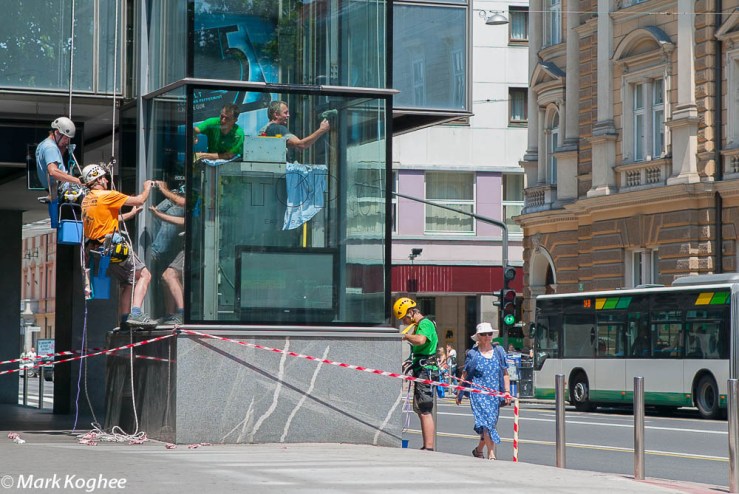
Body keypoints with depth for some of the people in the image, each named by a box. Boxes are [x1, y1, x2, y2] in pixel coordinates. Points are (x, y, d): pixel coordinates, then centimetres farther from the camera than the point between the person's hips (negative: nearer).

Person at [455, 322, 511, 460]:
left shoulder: (499, 352, 9)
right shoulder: (473, 354, 2)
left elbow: (505, 374, 12)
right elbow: (464, 375, 7)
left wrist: (507, 391, 4)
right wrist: (459, 394, 8)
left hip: (495, 394, 4)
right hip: (478, 393, -4)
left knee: (490, 423, 9)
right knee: (486, 422, -16)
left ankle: (478, 449, 31)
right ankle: (491, 454, -19)